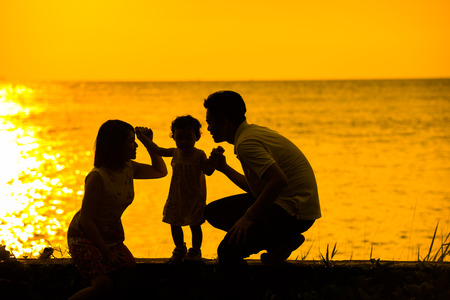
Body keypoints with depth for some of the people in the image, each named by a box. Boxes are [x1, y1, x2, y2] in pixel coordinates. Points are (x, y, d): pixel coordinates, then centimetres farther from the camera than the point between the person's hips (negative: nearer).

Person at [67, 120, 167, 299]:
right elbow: (86, 220, -23)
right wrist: (107, 252, -21)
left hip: (111, 236, 8)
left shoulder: (129, 169, -1)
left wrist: (148, 143, 4)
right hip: (85, 236, -8)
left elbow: (160, 171, 18)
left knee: (127, 269, -15)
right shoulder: (97, 177, -24)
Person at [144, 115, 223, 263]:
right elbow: (156, 150, 11)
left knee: (195, 225, 4)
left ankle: (195, 251, 27)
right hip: (176, 197, 4)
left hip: (194, 197, -4)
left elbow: (208, 170, -19)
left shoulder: (199, 155, -14)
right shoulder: (175, 152, -2)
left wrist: (214, 159, -36)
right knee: (174, 225, 13)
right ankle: (180, 250, 36)